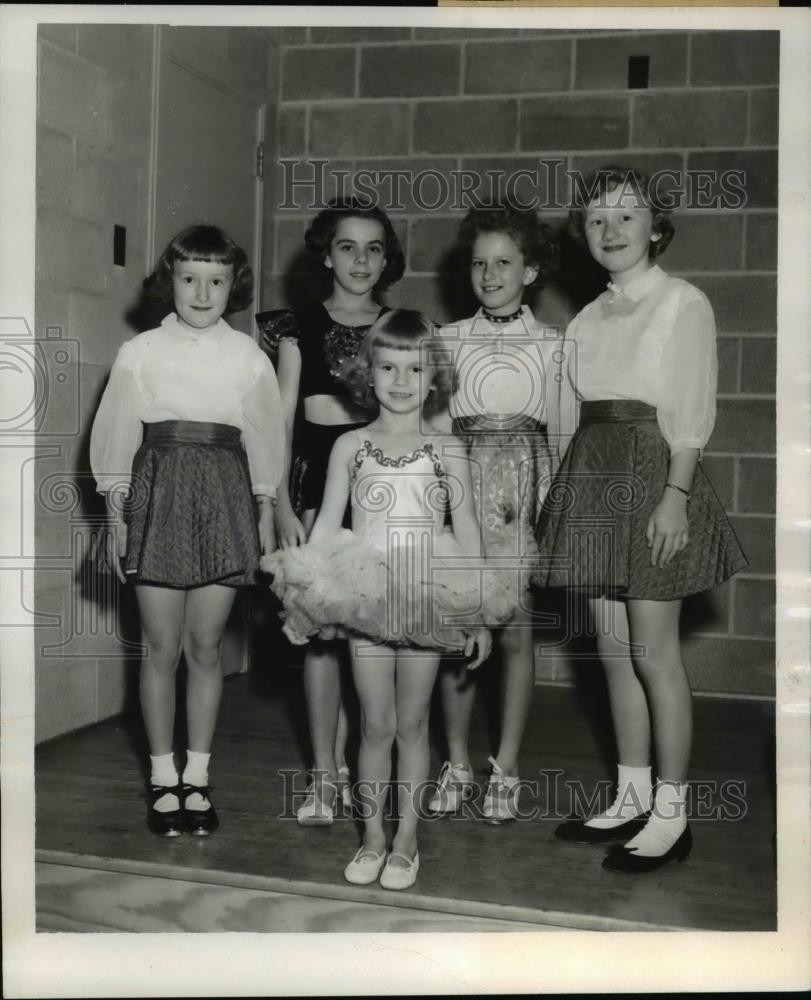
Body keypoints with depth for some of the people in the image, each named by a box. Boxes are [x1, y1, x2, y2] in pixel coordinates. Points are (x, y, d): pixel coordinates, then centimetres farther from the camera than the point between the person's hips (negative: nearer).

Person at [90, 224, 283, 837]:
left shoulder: (249, 357, 5)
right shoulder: (141, 352, 2)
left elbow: (263, 441, 8)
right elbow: (115, 436, 4)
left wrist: (266, 517, 6)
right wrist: (116, 516, 0)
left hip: (224, 499, 1)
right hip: (159, 494, -1)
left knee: (206, 648, 6)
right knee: (162, 648, 4)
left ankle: (197, 778, 19)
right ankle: (163, 779, 17)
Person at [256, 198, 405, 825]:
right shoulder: (301, 326, 6)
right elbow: (282, 421, 3)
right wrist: (283, 506, -7)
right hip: (317, 474, -1)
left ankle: (340, 765, 12)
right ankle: (326, 773, 5)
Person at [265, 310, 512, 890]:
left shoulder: (446, 449, 3)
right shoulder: (350, 446, 5)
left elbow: (467, 531, 3)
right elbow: (327, 526, 7)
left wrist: (478, 614, 0)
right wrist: (299, 583, -2)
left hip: (427, 601, -1)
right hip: (364, 598, 1)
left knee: (413, 723, 7)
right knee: (375, 724, 7)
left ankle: (407, 841, 19)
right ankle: (373, 838, 21)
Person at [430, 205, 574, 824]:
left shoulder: (552, 346, 5)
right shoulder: (448, 340, 9)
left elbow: (563, 433, 5)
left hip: (523, 486, -1)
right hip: (457, 481, 2)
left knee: (515, 632, 1)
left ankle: (506, 770, 14)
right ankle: (457, 763, 17)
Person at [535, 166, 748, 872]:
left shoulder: (683, 303, -2)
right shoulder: (590, 317, 16)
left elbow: (692, 414, -9)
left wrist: (675, 494, -18)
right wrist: (572, 489, 9)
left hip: (653, 470, -6)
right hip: (593, 474, 7)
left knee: (653, 653, -5)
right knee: (614, 649, 9)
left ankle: (671, 815, 7)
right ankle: (631, 799, 21)